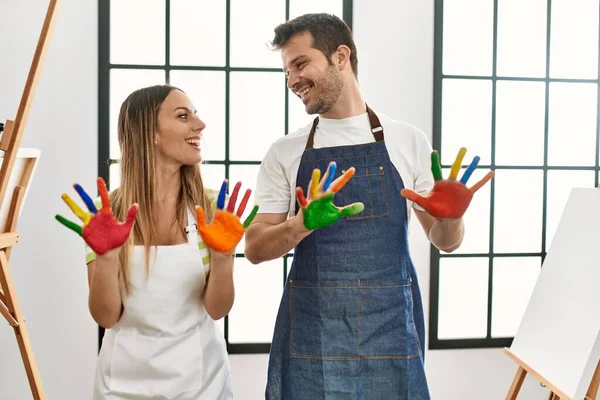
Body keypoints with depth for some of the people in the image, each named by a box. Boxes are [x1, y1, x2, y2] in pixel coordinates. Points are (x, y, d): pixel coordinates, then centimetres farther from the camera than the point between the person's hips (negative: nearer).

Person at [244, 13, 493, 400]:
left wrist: (450, 218, -15)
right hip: (311, 335, 1)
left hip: (391, 330, 0)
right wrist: (302, 224, -19)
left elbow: (446, 240, 7)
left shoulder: (408, 140, 2)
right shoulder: (284, 153, 3)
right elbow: (255, 248, 0)